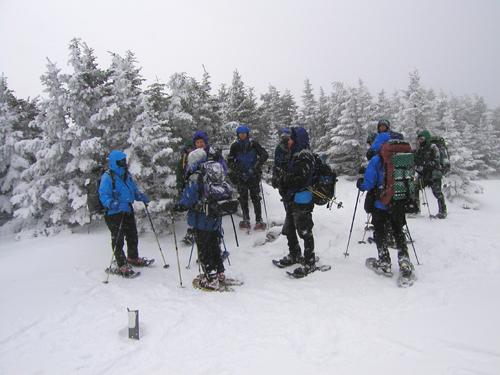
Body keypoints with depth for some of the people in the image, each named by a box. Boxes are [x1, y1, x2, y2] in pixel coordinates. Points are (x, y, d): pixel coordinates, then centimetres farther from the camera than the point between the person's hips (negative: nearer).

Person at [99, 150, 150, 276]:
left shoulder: (127, 175, 11)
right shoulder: (107, 177, -13)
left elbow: (134, 190, 20)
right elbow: (103, 195, -19)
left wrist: (141, 196, 2)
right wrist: (111, 203, -37)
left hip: (128, 211, 8)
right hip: (114, 213, -8)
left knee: (133, 236, 19)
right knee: (118, 240, 1)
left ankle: (133, 258, 39)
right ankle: (122, 265, 12)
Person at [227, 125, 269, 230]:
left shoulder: (253, 143, -2)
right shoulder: (235, 146, 3)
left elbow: (264, 155, -3)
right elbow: (230, 161, 7)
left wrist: (257, 166, -14)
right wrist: (236, 169, -10)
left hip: (253, 175, -2)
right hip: (240, 176, 2)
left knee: (255, 197, -4)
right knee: (243, 199, 5)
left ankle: (259, 220, 2)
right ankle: (246, 220, 14)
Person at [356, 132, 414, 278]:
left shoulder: (376, 160, -13)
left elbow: (368, 184, -17)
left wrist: (360, 183, 4)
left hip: (381, 204, -4)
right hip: (399, 204, 4)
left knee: (380, 232, 12)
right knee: (398, 231, 19)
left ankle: (384, 262, 14)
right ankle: (404, 260, 12)